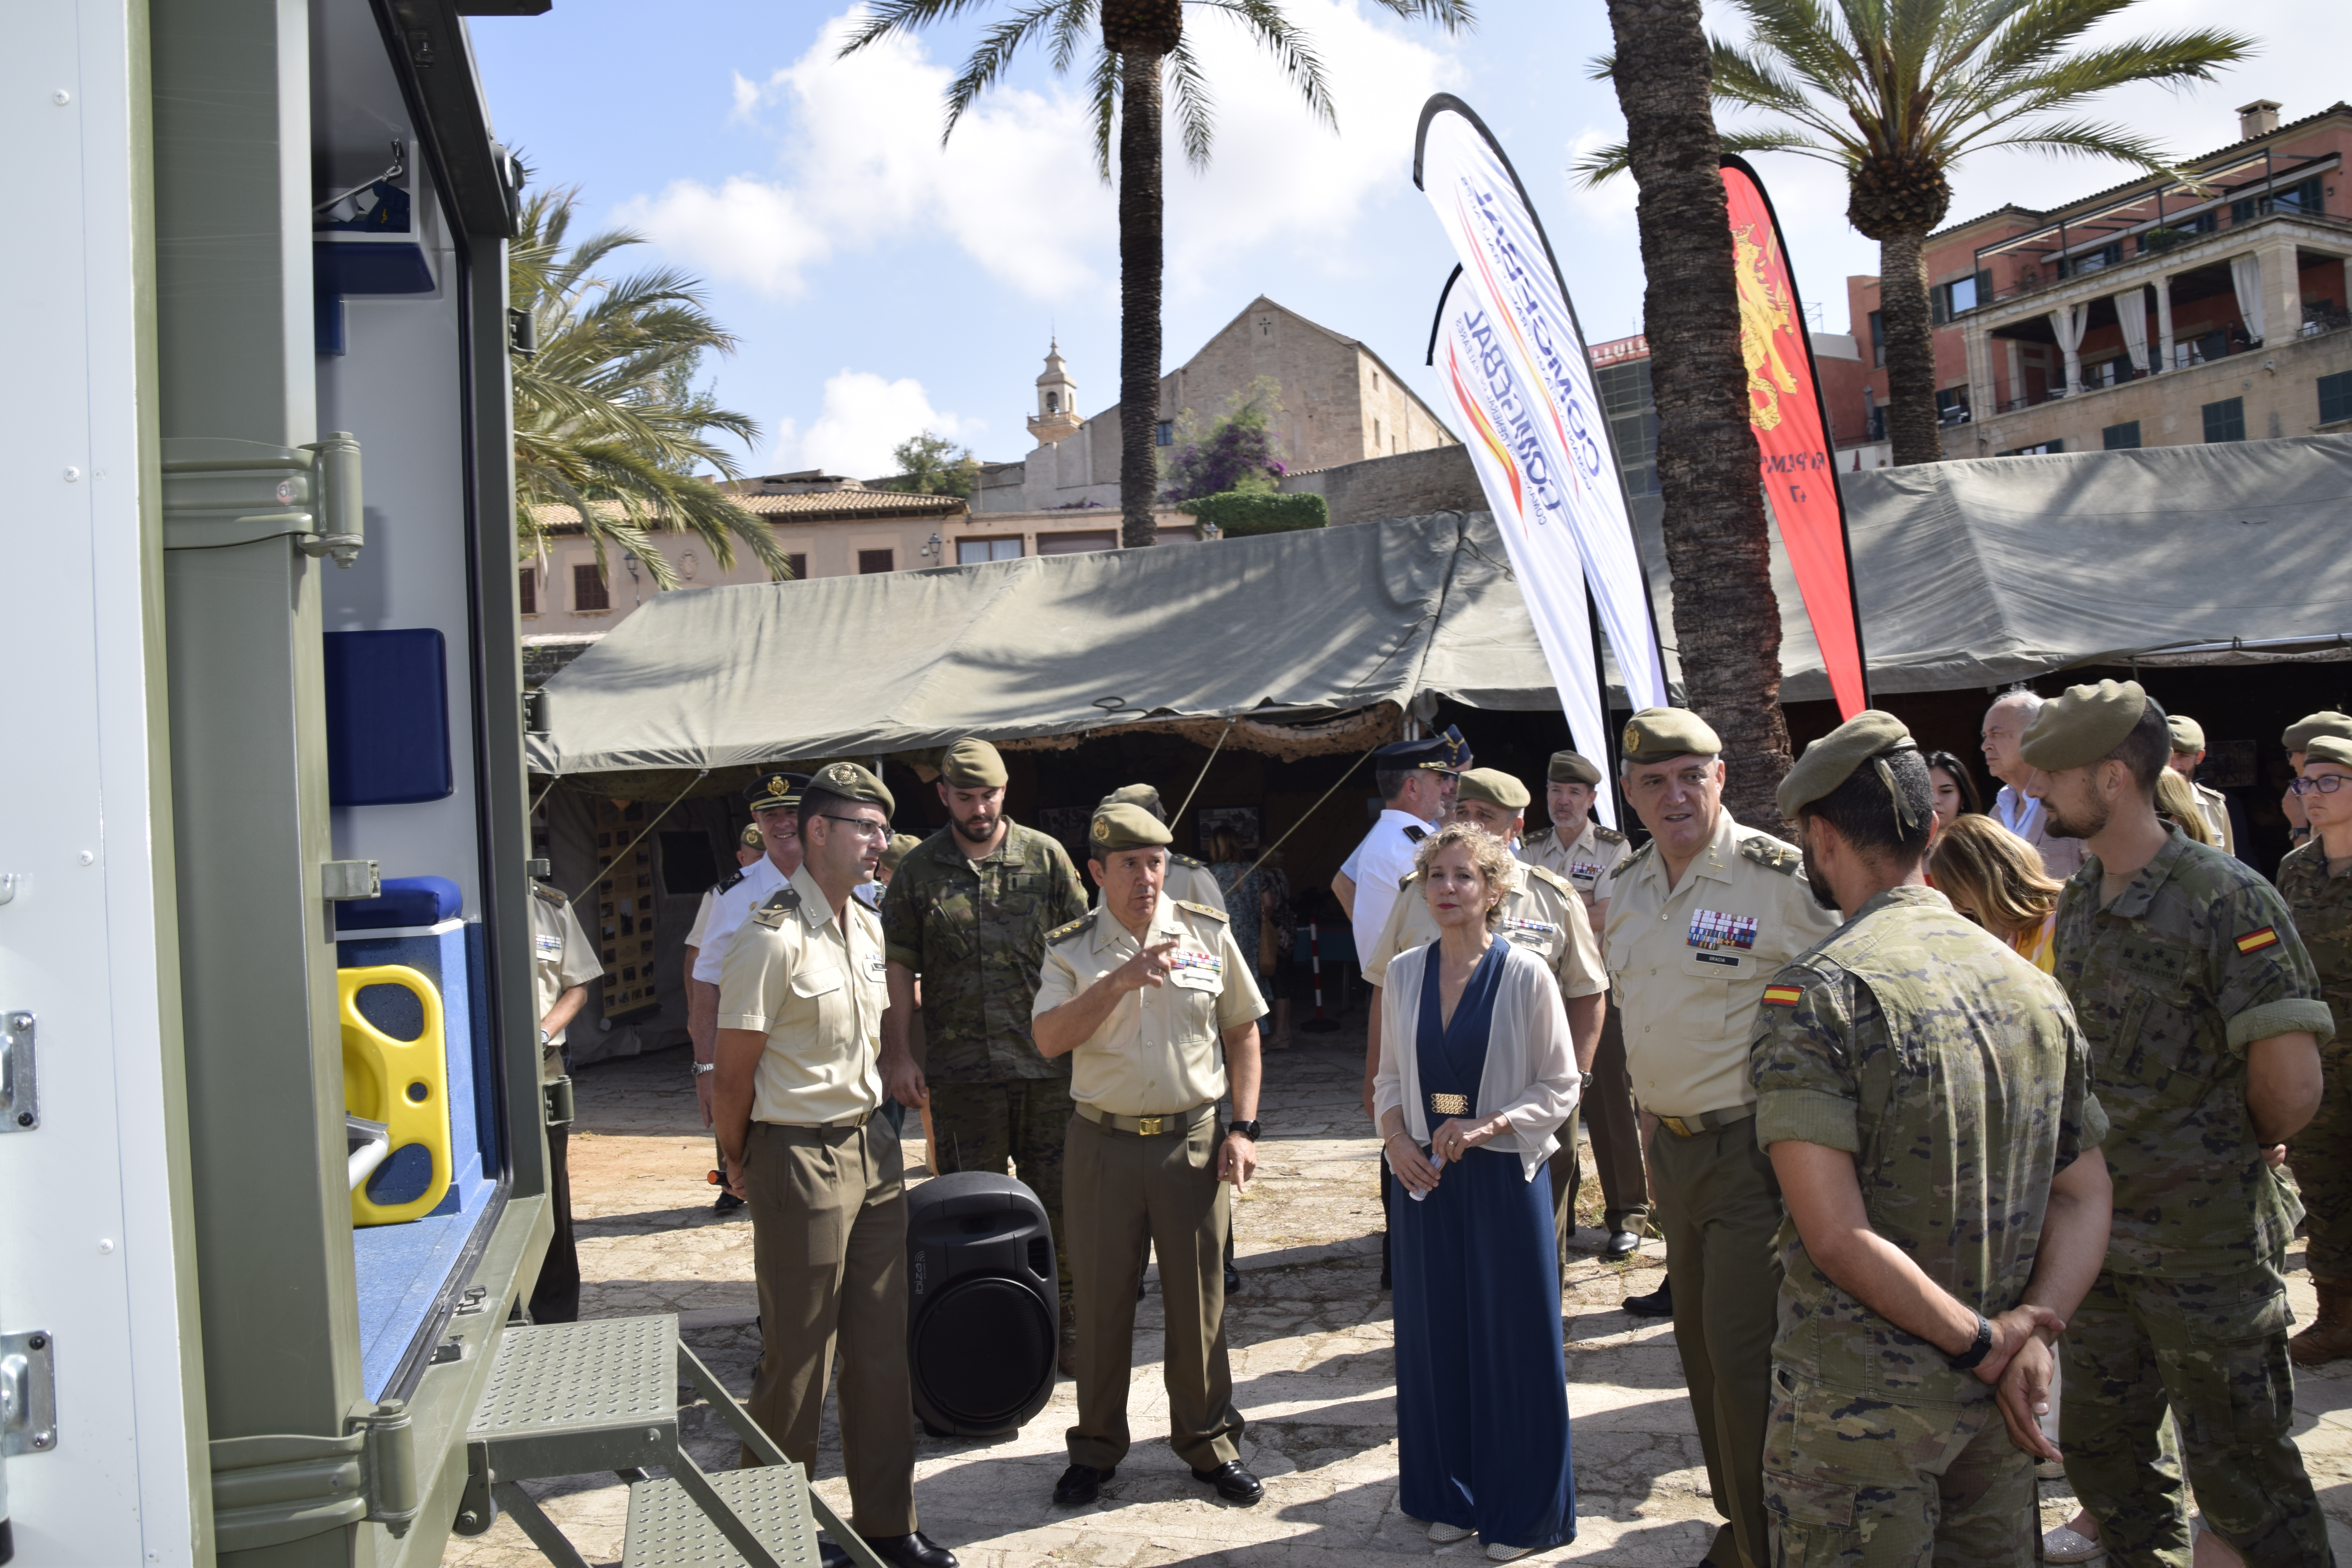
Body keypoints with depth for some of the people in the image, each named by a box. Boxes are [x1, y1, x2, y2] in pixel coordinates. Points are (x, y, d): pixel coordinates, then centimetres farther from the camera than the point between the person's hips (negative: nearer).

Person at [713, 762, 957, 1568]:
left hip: (873, 1148, 8)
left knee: (881, 1349, 13)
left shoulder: (867, 926, 9)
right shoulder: (772, 937, -17)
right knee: (797, 1360, 4)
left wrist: (873, 1121, 16)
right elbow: (733, 1072, -12)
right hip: (801, 1161, -7)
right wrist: (743, 1168, -1)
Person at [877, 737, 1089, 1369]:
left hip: (1048, 1064, 0)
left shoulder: (1046, 856, 3)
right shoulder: (919, 869, 3)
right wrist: (898, 1056, -1)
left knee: (1061, 1209, 8)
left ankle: (1065, 1330, 22)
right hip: (961, 1073, 0)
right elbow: (897, 966, 4)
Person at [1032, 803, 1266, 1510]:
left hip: (1192, 1139, 1)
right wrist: (1119, 981, -24)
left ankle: (1208, 1443, 25)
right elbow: (1050, 1040, -14)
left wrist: (1244, 1127, 2)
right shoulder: (1071, 949, 0)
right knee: (1102, 1300, 8)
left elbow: (1243, 1031, 9)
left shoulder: (1208, 933, 2)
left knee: (1199, 1298, 8)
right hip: (1103, 1142, 0)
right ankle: (1097, 1448, 25)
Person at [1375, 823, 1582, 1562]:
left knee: (1512, 1344, 5)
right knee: (1435, 1338, 11)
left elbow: (1560, 1087, -5)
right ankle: (1451, 1495, 28)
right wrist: (1394, 1134, -4)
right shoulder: (1404, 973, 4)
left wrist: (1488, 1125, -17)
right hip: (1424, 1176, 4)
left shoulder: (1525, 975, -8)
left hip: (1504, 1176, -4)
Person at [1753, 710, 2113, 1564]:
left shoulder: (1814, 994, -16)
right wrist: (2030, 1331, -6)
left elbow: (1837, 1235, -22)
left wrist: (1985, 1343, -12)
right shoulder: (2034, 986, 6)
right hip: (1994, 1401, 6)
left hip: (1862, 1404, -6)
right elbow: (2086, 1198, 7)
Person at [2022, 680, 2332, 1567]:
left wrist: (2244, 1152, -4)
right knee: (2101, 1451, 18)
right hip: (2096, 1232, 7)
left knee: (2239, 1467, 6)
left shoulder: (2227, 901, -17)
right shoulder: (2078, 903, 6)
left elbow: (2291, 1084, -21)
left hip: (2206, 1246, -7)